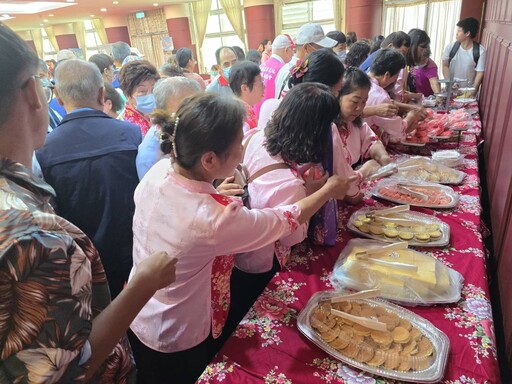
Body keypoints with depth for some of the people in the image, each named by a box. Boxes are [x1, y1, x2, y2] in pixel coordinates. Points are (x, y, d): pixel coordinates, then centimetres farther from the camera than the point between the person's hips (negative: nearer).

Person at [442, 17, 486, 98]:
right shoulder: (451, 46, -6)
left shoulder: (480, 51, -12)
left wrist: (473, 91, -20)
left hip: (468, 90, -2)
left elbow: (480, 73, -11)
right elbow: (445, 66, -1)